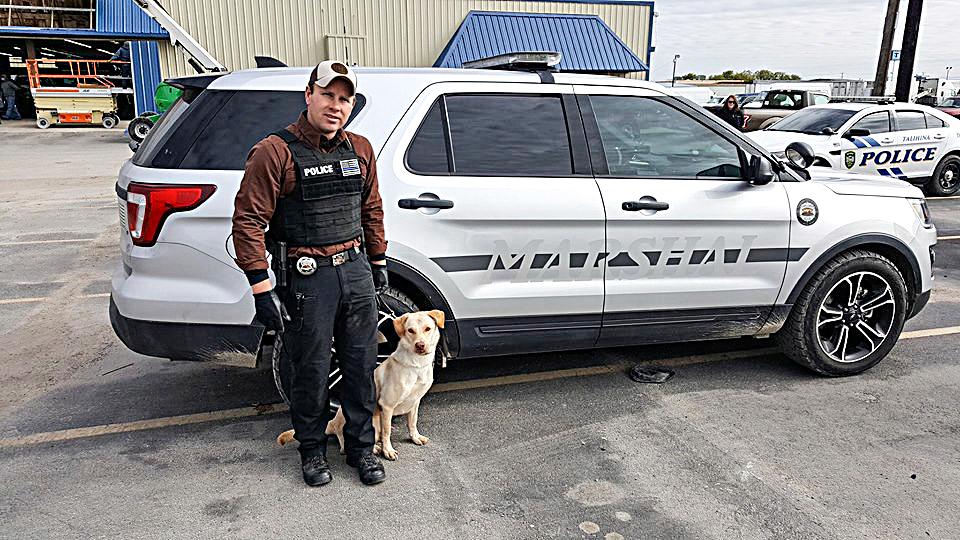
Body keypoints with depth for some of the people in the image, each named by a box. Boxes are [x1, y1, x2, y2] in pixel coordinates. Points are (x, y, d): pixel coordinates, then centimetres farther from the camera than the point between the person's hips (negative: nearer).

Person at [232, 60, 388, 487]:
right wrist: (261, 288, -14)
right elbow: (248, 220, -11)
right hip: (307, 277, -5)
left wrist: (378, 261, 19)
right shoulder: (275, 152, -9)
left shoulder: (360, 150, 9)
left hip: (356, 270, 5)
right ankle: (312, 450, 29)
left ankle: (361, 447, 29)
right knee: (311, 371, 8)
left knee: (361, 365, 12)